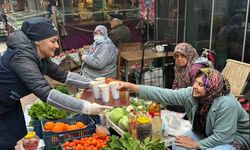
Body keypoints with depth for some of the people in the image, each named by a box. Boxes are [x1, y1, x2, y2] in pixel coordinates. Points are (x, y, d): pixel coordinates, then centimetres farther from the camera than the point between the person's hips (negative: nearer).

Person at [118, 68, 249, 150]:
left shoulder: (227, 104, -34)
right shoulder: (191, 93, -18)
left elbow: (222, 137, -30)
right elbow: (165, 94, -24)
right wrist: (132, 87, -30)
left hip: (235, 138, -6)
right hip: (207, 133, 6)